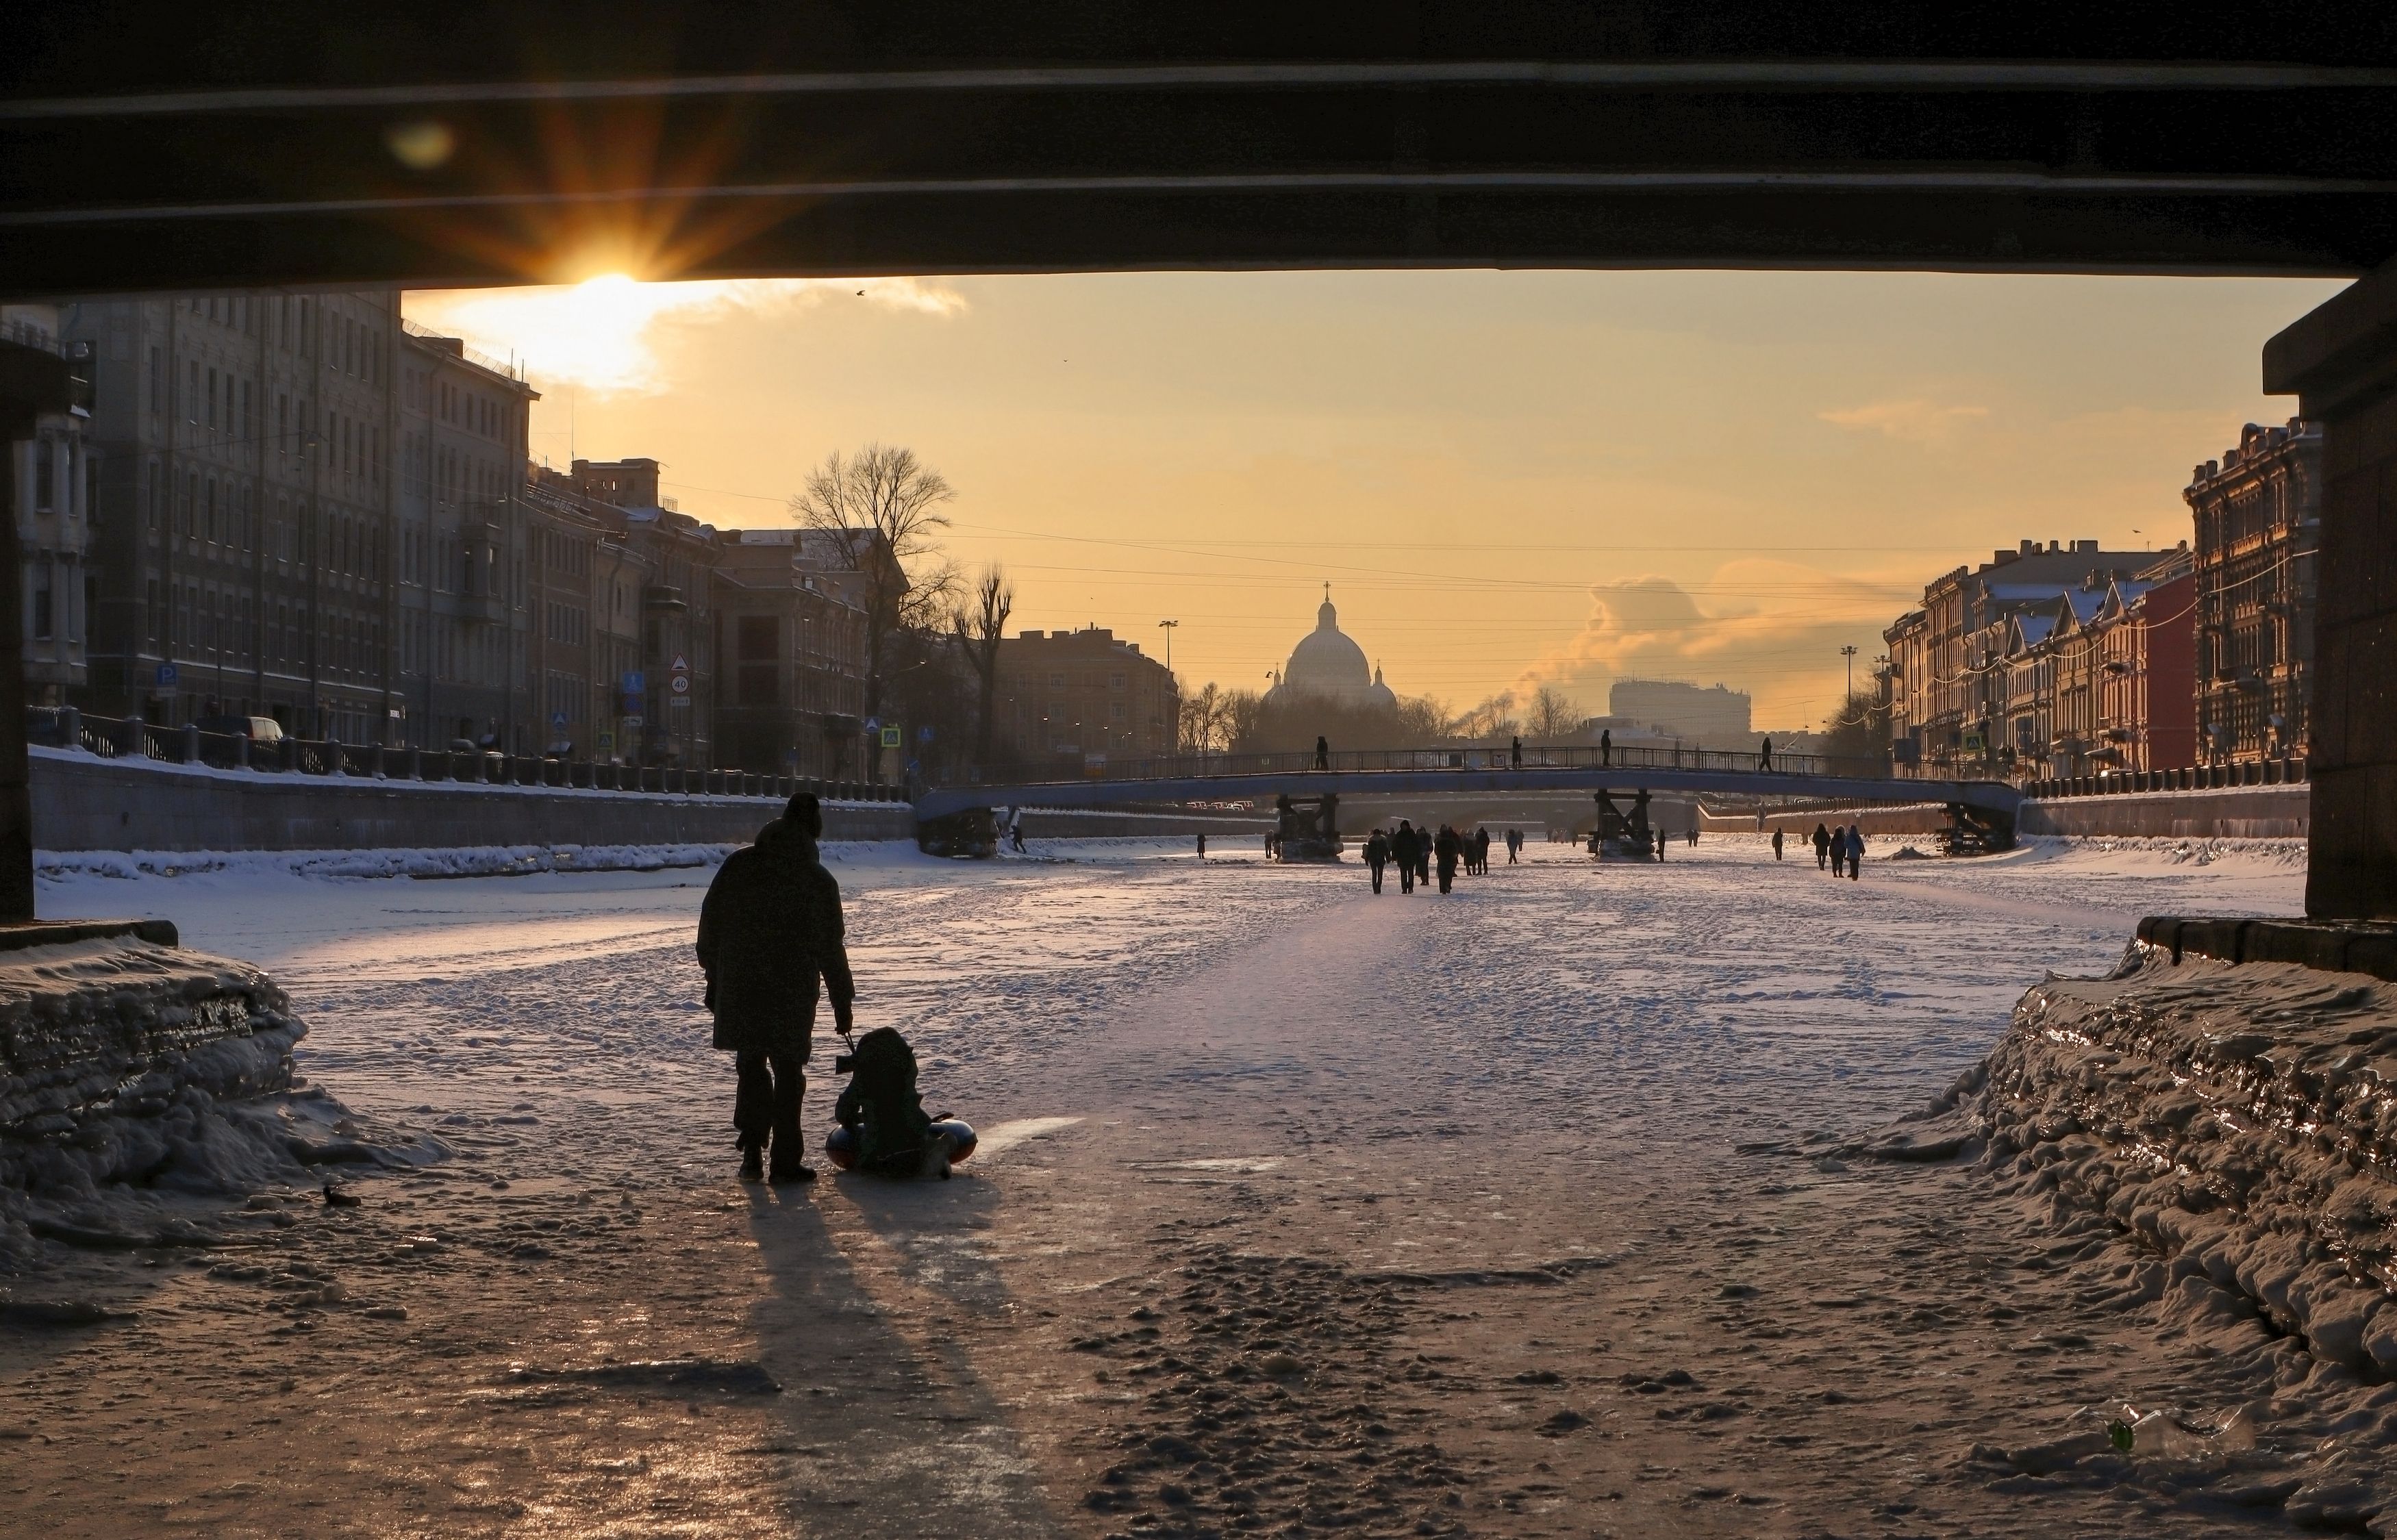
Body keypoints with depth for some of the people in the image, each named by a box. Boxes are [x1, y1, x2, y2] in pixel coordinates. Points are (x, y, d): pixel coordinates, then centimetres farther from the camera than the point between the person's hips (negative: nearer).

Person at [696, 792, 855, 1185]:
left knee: (750, 1067, 15)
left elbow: (710, 926, 5)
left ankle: (752, 1150, 8)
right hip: (793, 994, -2)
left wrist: (715, 978, 15)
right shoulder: (817, 881, -6)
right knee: (788, 1071, 7)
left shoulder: (738, 865, 0)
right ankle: (786, 1160, 6)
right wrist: (843, 1002, 7)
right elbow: (829, 948, -2)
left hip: (739, 988, 2)